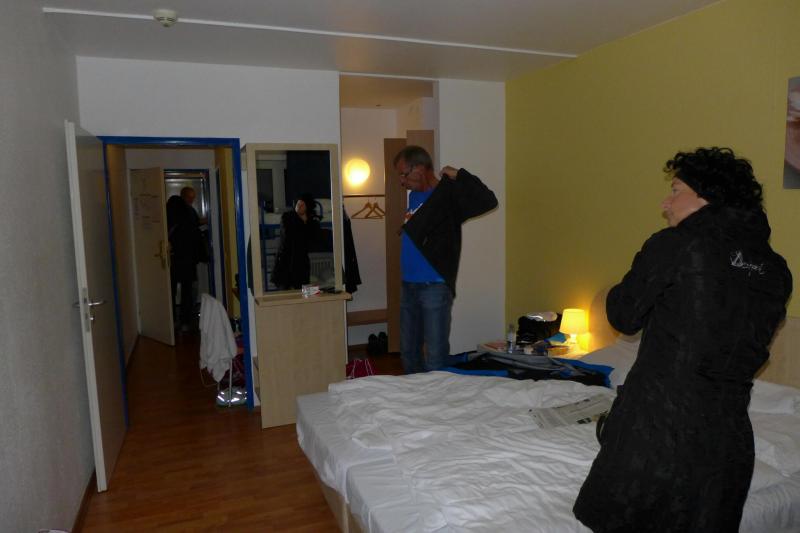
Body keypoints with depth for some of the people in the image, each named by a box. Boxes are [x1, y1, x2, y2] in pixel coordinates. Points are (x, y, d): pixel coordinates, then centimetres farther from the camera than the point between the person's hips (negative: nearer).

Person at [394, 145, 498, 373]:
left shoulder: (448, 194, -10)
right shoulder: (414, 196, 13)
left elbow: (488, 201, -24)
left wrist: (459, 175, -22)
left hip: (435, 288, -8)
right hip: (409, 286, 8)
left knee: (435, 359, -3)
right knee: (408, 353, 17)